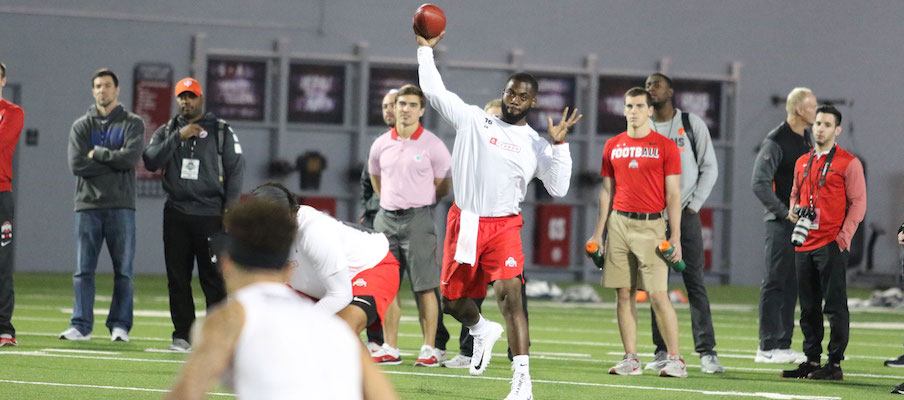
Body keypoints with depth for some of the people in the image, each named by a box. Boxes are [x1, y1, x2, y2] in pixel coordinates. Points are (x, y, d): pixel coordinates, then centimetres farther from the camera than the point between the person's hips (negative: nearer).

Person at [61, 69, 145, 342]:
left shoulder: (132, 123, 8)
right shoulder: (81, 126, 11)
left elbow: (131, 156, -10)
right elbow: (77, 165, -4)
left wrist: (97, 153, -6)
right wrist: (114, 161, -8)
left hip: (121, 206, -1)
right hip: (88, 205, 1)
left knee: (123, 270, 0)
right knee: (83, 270, 0)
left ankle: (120, 325, 5)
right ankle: (81, 325, 2)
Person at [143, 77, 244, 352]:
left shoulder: (222, 131, 6)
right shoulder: (166, 132, 14)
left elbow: (235, 171, 3)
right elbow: (151, 161, -3)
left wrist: (229, 211, -7)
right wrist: (178, 137, -12)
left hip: (210, 215, -3)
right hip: (176, 214, 3)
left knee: (214, 277, -6)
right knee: (177, 278, 3)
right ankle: (182, 335, 8)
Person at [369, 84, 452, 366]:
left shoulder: (432, 145, -3)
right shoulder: (381, 144, 9)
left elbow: (444, 186, 4)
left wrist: (420, 201, 8)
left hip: (418, 219, -4)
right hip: (386, 217, 5)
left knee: (424, 287, -6)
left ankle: (432, 349, -4)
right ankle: (390, 349, 10)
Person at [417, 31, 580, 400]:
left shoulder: (537, 145, 6)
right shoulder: (473, 119, 5)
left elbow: (558, 187, 0)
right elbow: (434, 91, 9)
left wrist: (559, 144, -7)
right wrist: (425, 50, 12)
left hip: (503, 226, -2)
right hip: (463, 222, 2)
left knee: (509, 294, -20)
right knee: (453, 302, 10)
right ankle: (483, 332, 46)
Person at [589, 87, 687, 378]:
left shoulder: (665, 147, 1)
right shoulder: (613, 146, 12)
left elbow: (673, 194, 0)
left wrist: (675, 237, -7)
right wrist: (598, 233, 11)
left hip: (651, 226, -4)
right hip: (619, 223, 4)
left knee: (658, 294, -10)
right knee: (624, 294, 3)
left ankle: (675, 360, -5)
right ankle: (631, 360, 8)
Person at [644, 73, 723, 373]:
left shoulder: (692, 124, 3)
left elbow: (709, 168, 4)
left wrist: (693, 205, -4)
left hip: (685, 213, -2)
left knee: (695, 283, -7)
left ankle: (707, 352, -8)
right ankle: (662, 352, 7)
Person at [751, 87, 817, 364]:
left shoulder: (806, 140, 14)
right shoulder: (776, 141, -12)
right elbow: (760, 184, -18)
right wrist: (784, 213, -18)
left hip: (801, 222, 8)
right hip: (781, 224, -8)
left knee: (791, 284, 9)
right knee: (775, 282, -5)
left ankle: (783, 344, 14)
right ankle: (768, 347, -4)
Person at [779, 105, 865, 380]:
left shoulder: (848, 163, -3)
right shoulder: (802, 163, 16)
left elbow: (858, 203, -6)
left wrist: (843, 236, -14)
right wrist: (794, 210, 6)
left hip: (832, 244, -6)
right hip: (804, 244, 6)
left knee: (835, 305, -5)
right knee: (808, 307, 9)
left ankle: (835, 363, -3)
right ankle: (812, 360, 15)